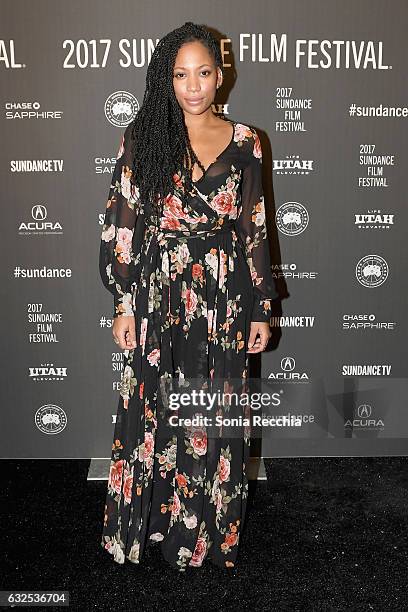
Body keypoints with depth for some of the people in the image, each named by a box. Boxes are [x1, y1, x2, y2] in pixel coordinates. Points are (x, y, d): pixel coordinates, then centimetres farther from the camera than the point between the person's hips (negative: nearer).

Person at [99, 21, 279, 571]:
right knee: (156, 413, 8)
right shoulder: (142, 137, 1)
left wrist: (261, 309, 3)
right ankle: (152, 523, 32)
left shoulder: (244, 143, 3)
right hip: (159, 294, 0)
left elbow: (254, 228, 5)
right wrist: (124, 304, -4)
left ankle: (211, 531, 31)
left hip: (224, 296, 1)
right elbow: (123, 223, 0)